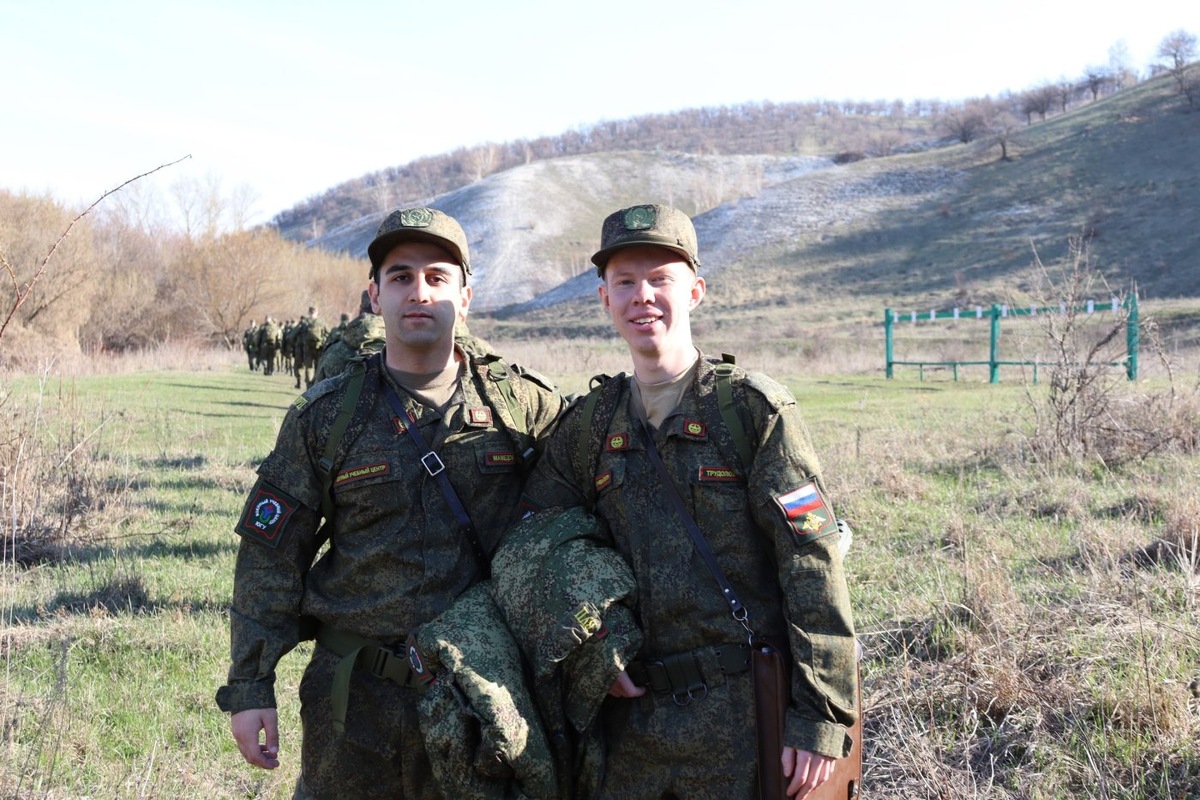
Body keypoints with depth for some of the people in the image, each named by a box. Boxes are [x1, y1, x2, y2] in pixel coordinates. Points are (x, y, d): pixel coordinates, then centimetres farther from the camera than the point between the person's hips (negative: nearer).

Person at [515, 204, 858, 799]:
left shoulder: (754, 409, -6)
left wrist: (820, 718, -15)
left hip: (744, 712, -4)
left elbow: (813, 566, -11)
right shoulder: (589, 425, 8)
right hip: (632, 706, 4)